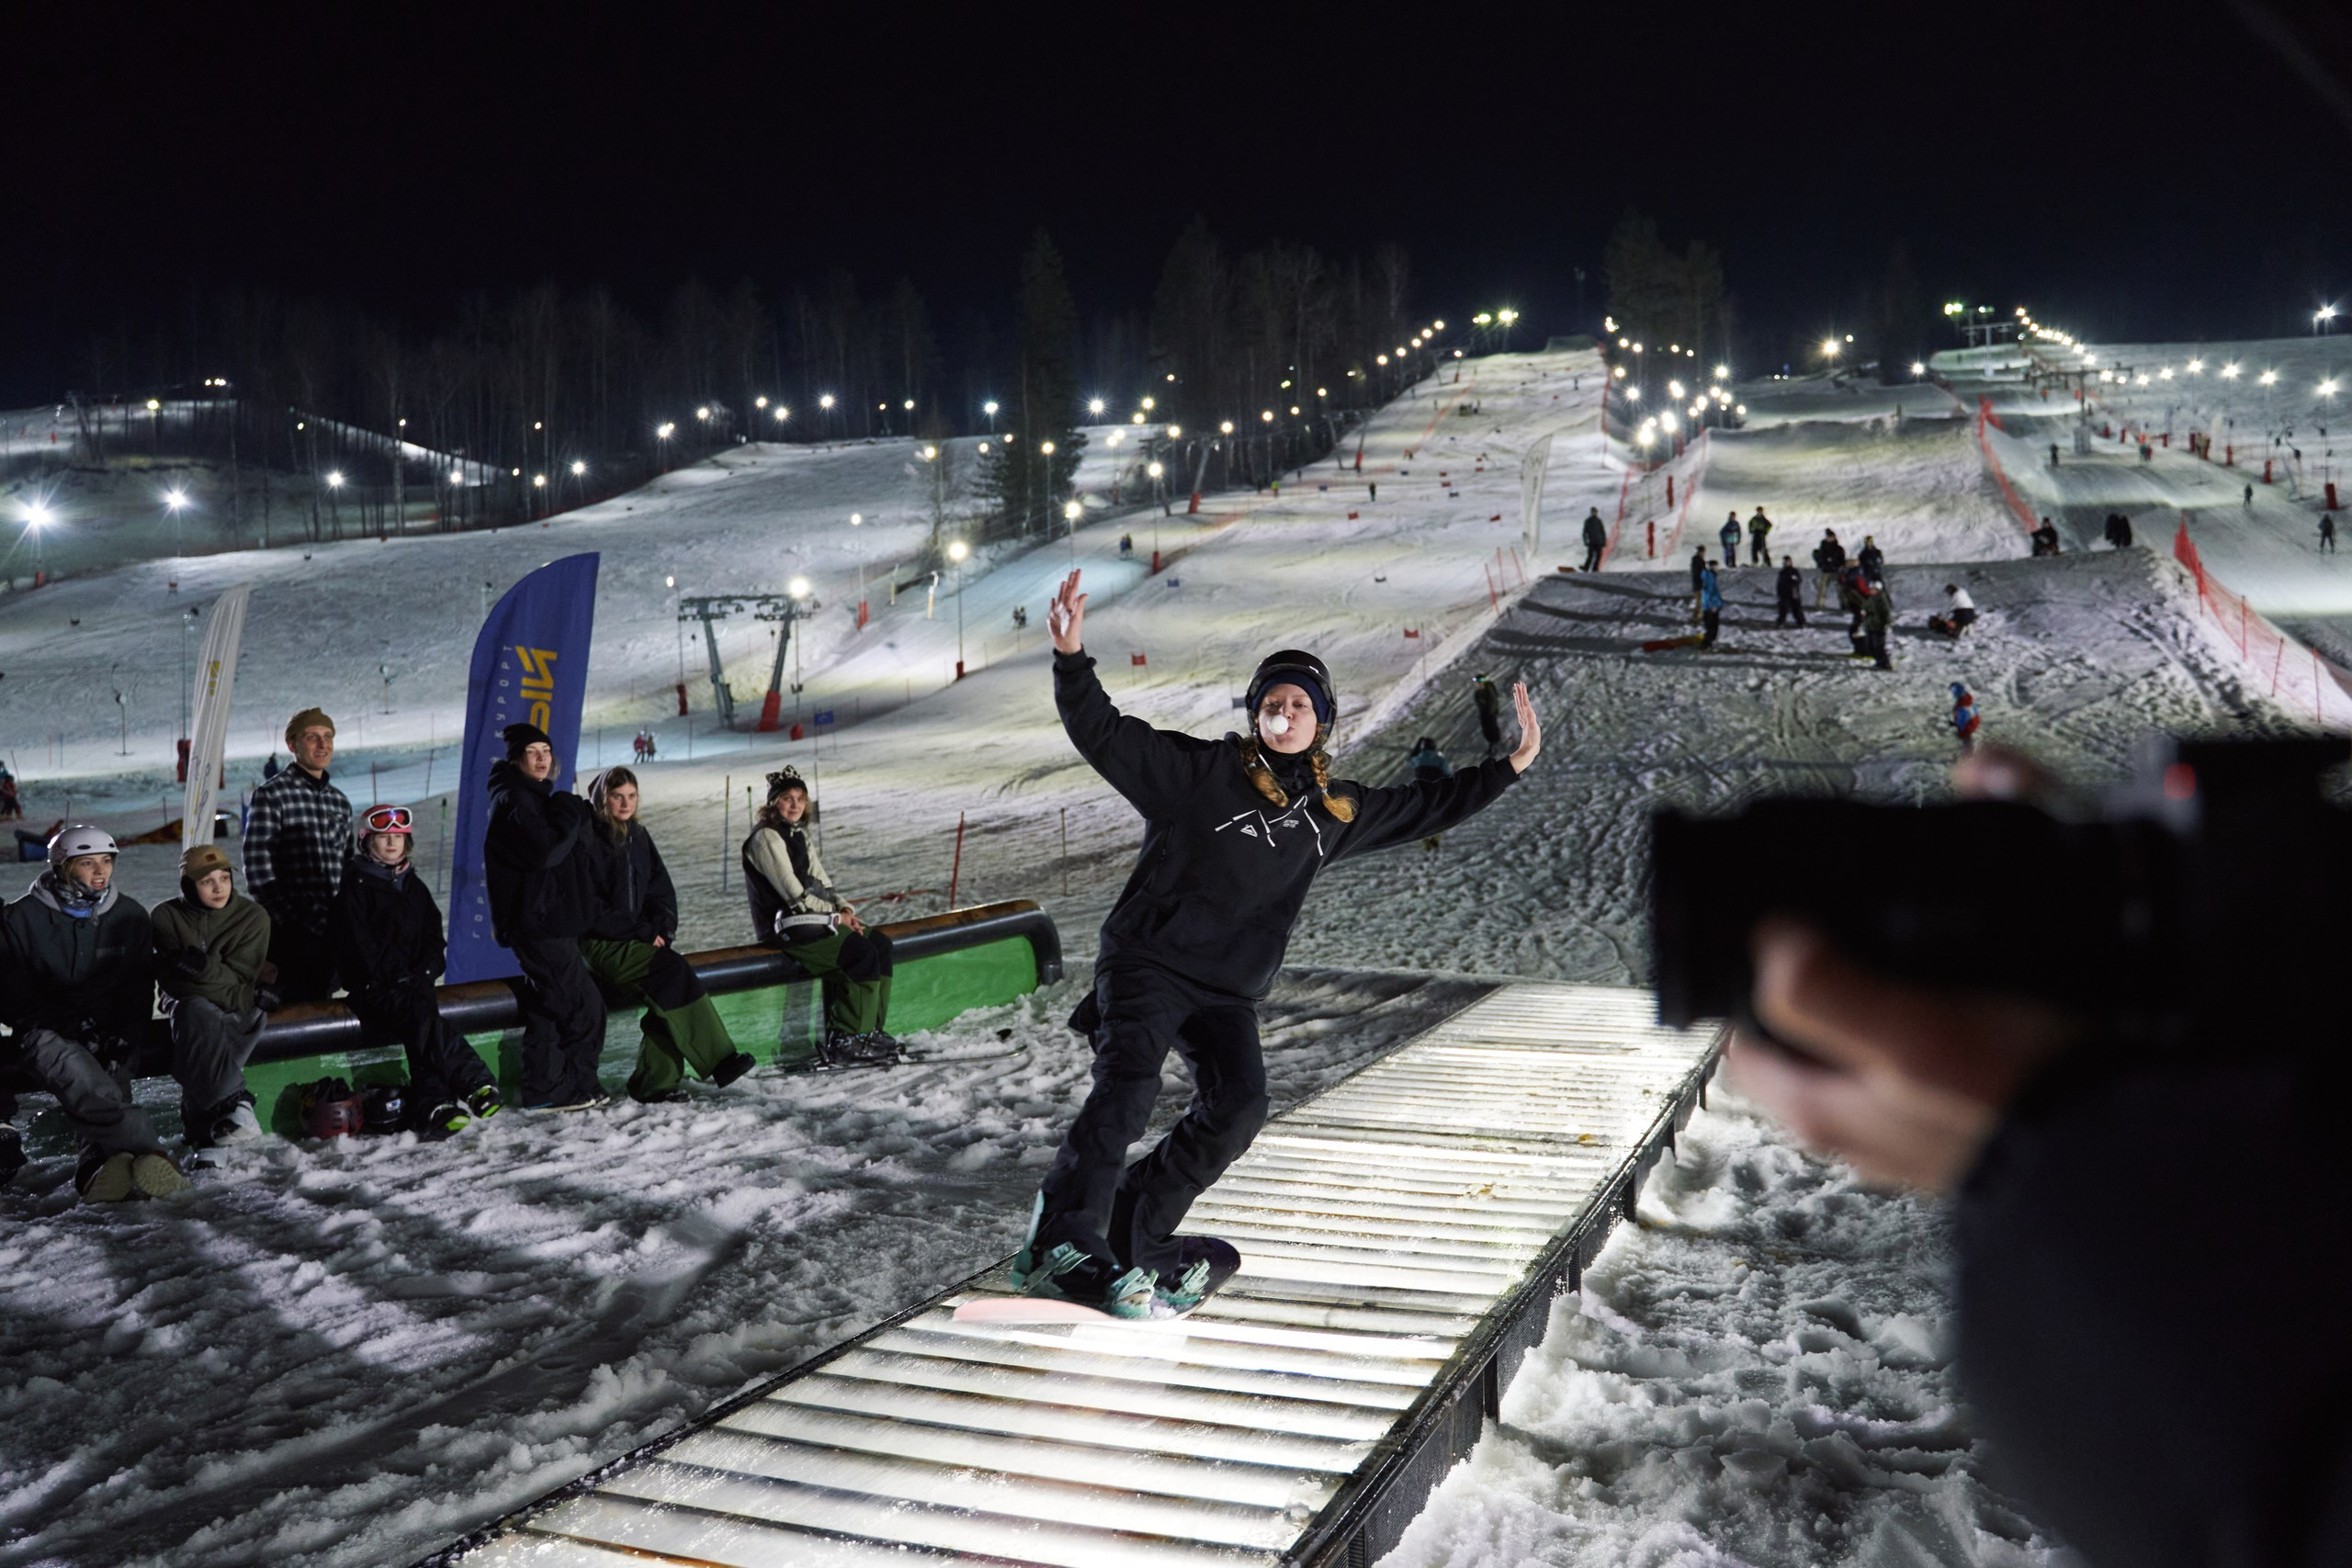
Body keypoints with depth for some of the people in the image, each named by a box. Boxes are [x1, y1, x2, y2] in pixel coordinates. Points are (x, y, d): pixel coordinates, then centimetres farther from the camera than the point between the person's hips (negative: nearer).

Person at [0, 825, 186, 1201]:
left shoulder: (130, 916, 10)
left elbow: (139, 991, 11)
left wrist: (121, 1036, -8)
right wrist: (73, 1023, -12)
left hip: (108, 1032, 4)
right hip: (46, 1031, -3)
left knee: (110, 1086, -27)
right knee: (80, 1076, -35)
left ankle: (99, 1165, -50)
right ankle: (147, 1151, -46)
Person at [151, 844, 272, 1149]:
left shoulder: (253, 916, -1)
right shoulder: (167, 916, 0)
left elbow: (238, 977, -8)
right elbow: (170, 977, -8)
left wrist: (204, 968, -28)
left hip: (236, 1007, 0)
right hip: (187, 1002, 0)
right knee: (199, 1015, -36)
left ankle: (199, 1123, -34)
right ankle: (231, 1103, -37)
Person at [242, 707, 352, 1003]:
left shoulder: (340, 801, 15)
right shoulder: (272, 794, -4)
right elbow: (257, 865, -10)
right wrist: (282, 918, -15)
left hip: (331, 929, 6)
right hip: (290, 930, -6)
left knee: (321, 1002, 10)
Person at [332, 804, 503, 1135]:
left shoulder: (415, 887, 21)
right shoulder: (356, 887, 4)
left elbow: (434, 939, 16)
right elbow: (357, 946, -4)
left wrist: (423, 974, -4)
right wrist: (397, 980, -13)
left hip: (415, 982, 5)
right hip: (373, 987, -4)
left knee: (420, 1026, -28)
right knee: (422, 1010, -34)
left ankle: (431, 1107, -43)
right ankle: (474, 1084, -44)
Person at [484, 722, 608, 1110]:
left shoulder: (537, 797, 18)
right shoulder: (513, 801, -13)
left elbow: (580, 858, 25)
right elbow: (545, 851, -26)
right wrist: (571, 817, -13)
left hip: (549, 921, 11)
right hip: (537, 922, -11)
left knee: (546, 1008, 15)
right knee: (585, 1008, -8)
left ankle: (544, 1091, 21)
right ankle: (574, 1088, 0)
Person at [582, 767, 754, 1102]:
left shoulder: (638, 836, 14)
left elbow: (662, 889, 15)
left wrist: (662, 929, -3)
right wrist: (643, 933, -14)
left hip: (640, 939, 6)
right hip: (603, 945, -6)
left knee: (666, 994, -21)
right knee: (673, 971, -27)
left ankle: (654, 1082, -18)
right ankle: (719, 1061, -26)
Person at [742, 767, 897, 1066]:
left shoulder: (798, 835, 17)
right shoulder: (766, 838, -12)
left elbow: (821, 883, 15)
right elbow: (794, 894, -17)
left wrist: (845, 909, -2)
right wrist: (835, 915, -11)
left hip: (810, 919, 9)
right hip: (784, 927, -9)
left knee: (880, 943, 0)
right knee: (862, 954, -23)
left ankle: (871, 1030, -1)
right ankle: (848, 1041, -19)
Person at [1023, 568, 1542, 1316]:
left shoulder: (1333, 811, 13)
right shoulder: (1198, 771, -2)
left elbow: (1425, 807, 24)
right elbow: (1103, 735, -9)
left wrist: (1510, 766, 22)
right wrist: (1073, 659, -24)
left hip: (1228, 995, 5)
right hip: (1146, 963, -5)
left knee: (1238, 1108, -14)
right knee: (1128, 1085, -24)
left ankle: (1136, 1237, -1)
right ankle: (1062, 1244, -21)